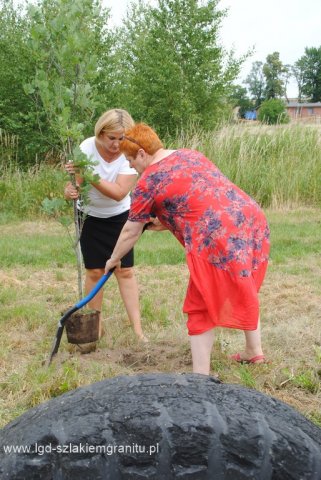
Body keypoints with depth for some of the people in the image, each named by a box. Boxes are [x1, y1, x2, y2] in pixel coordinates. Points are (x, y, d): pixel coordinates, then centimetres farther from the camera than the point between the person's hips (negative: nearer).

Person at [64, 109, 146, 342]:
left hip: (119, 217, 0)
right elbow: (76, 183, -21)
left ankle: (138, 328, 0)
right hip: (90, 217, 0)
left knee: (125, 271, -4)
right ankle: (96, 325, 14)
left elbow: (119, 193, -30)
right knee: (94, 272, 0)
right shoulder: (87, 148, -19)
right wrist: (70, 191, -44)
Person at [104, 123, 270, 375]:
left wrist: (113, 259, 26)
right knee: (243, 292, 27)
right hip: (252, 220, 8)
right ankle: (255, 352, 42)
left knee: (202, 307, 7)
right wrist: (168, 223, 31)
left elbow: (130, 233, 9)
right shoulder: (191, 154, 20)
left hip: (218, 239, -8)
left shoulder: (148, 181, 0)